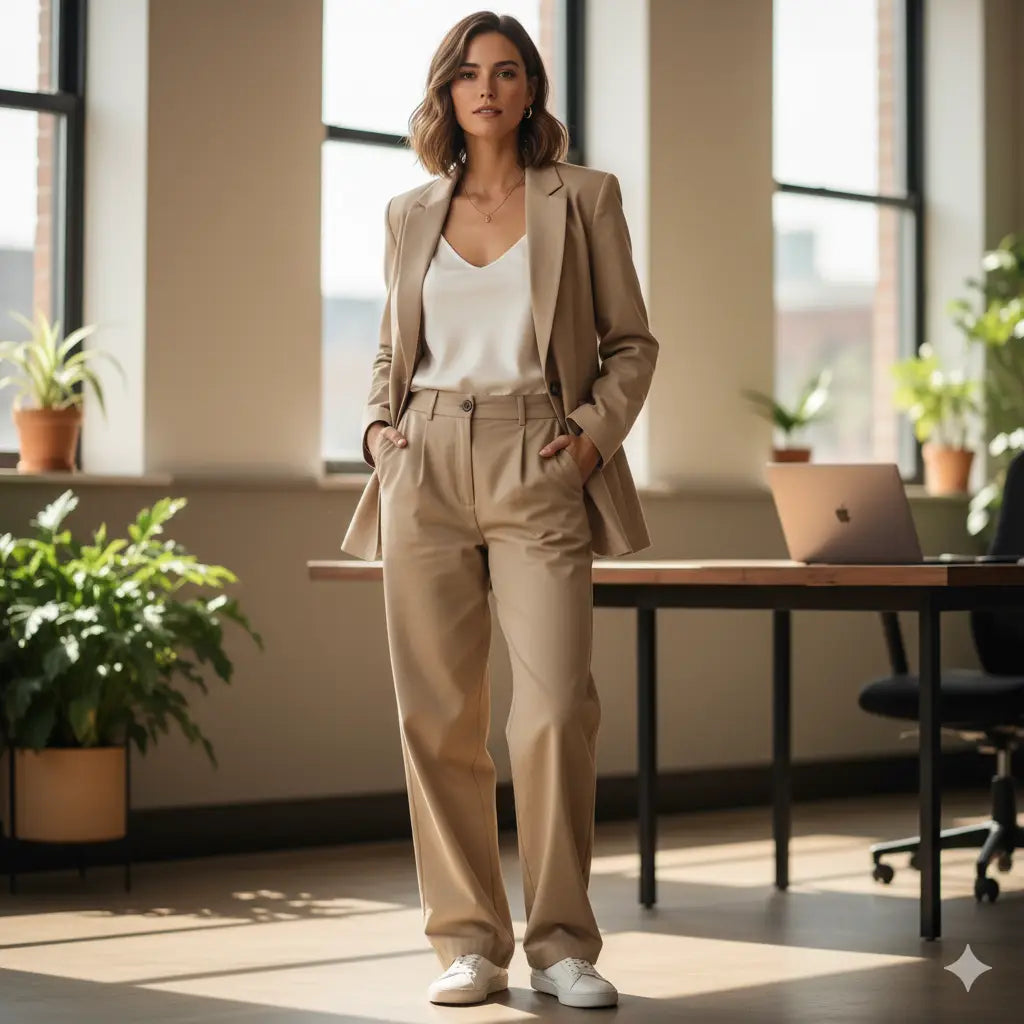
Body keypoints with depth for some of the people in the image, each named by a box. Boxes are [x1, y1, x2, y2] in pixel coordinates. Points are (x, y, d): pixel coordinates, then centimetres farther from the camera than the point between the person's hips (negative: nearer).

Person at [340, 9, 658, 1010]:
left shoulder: (583, 197, 8)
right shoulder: (410, 214, 15)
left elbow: (631, 341, 10)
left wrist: (597, 428, -6)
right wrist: (379, 424, 5)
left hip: (539, 473, -2)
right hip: (428, 468, 3)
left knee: (556, 707, -12)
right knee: (437, 712, -1)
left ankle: (561, 941, 0)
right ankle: (468, 938, 9)